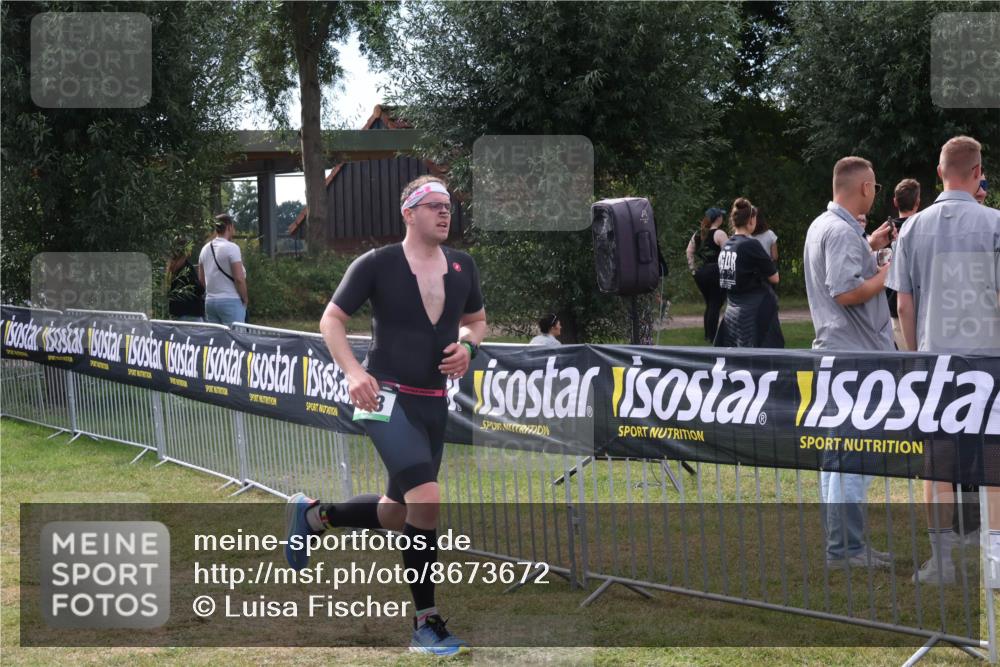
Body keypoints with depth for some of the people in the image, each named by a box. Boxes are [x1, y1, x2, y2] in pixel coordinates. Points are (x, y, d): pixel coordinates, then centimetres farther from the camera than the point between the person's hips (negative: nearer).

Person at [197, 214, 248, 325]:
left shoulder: (205, 249, 11)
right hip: (230, 301, -7)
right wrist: (245, 299, -2)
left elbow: (201, 278, 17)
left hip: (209, 301, 7)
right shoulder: (231, 248, -11)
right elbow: (239, 278, -14)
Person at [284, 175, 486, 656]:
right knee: (426, 499, -23)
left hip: (435, 404, 7)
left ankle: (313, 516, 43)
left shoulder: (463, 267, 7)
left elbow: (476, 319, 23)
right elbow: (331, 319, -1)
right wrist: (354, 372, -17)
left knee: (396, 513, 15)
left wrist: (467, 346, 0)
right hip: (387, 398, -7)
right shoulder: (376, 264, -8)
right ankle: (426, 624, -14)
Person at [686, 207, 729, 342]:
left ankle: (708, 334, 19)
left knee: (709, 304, 16)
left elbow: (689, 252, 13)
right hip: (715, 272, -7)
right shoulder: (719, 234, -10)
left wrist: (693, 268, 14)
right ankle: (712, 336, -4)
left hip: (700, 273, 7)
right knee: (716, 304, -2)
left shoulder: (698, 234, 11)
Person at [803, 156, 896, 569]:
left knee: (837, 457, 15)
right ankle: (847, 549, -5)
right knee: (853, 460, -8)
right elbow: (847, 292, -26)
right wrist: (889, 271, -13)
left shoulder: (821, 226, 15)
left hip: (833, 350, 11)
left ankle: (840, 544, 23)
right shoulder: (843, 232, -17)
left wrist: (870, 247, 20)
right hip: (855, 356, -11)